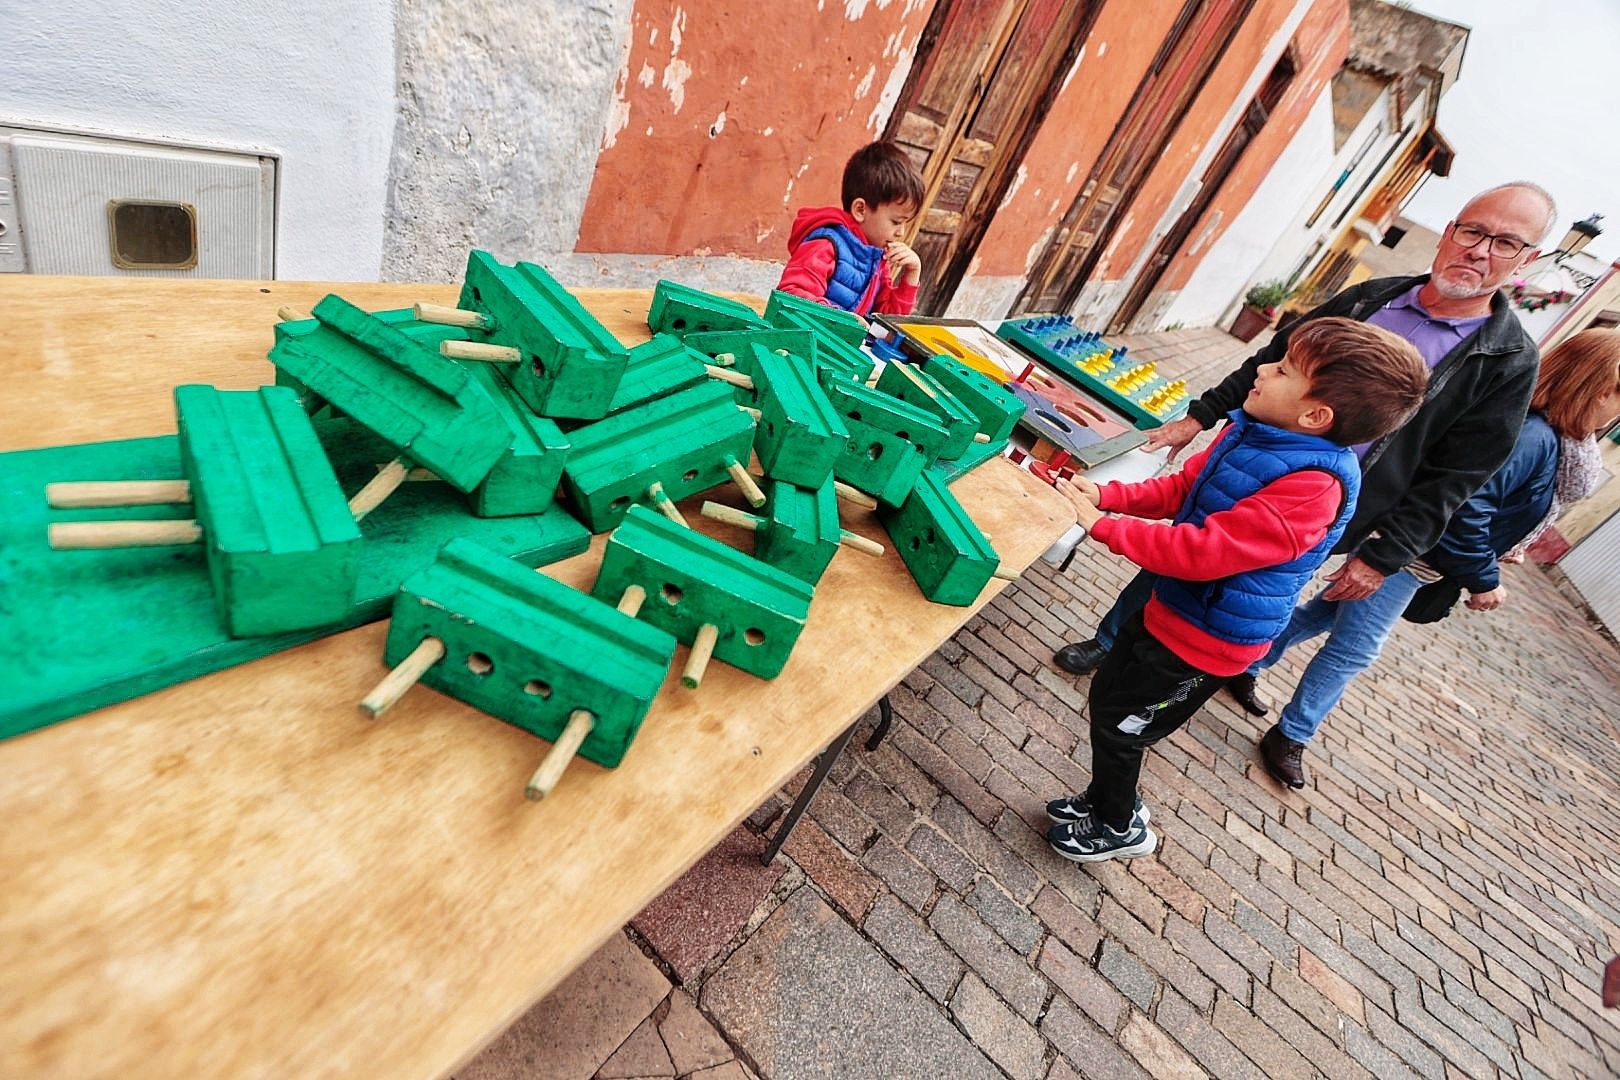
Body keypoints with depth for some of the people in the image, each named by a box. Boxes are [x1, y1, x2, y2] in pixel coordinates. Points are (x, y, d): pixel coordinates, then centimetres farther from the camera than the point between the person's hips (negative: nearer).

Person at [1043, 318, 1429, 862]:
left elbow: (1202, 552, -33)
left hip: (1203, 638, -8)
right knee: (1107, 692, 20)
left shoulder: (1312, 488, -29)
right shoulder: (1252, 430, -3)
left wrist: (1103, 526, -30)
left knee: (1116, 721, 6)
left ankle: (1119, 827, 34)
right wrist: (1106, 495, -6)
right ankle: (1109, 798, 44)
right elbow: (1180, 489, 7)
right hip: (1171, 605, 8)